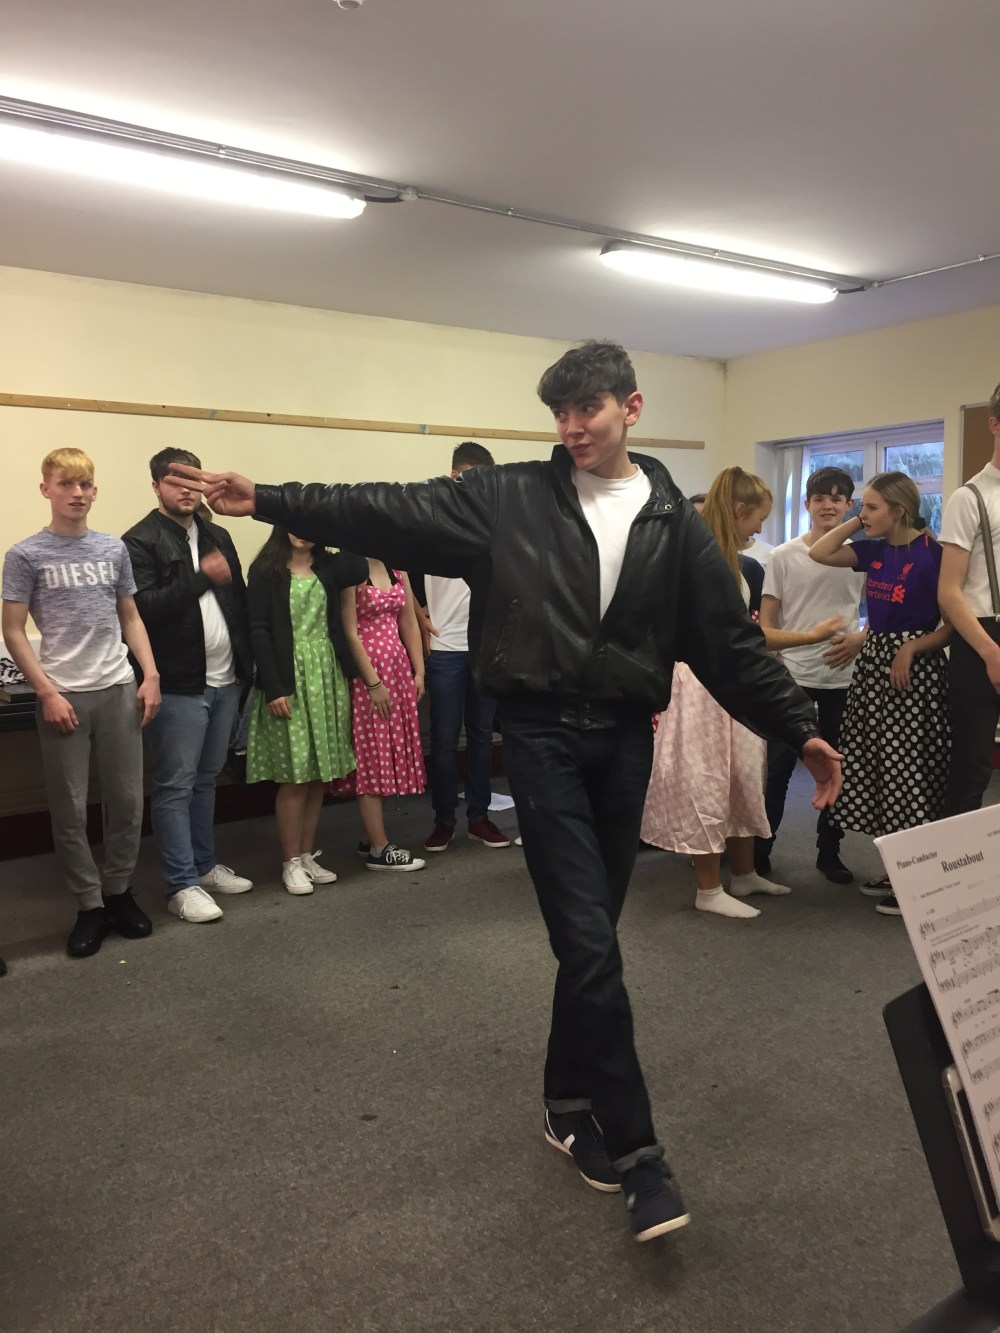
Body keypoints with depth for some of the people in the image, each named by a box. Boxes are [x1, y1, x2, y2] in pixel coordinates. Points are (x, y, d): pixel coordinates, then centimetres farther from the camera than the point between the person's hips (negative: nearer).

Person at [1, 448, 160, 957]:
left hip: (119, 690, 3)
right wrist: (47, 693, -10)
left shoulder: (114, 549, 7)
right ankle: (90, 905, 18)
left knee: (127, 800, 8)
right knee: (69, 810, 4)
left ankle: (119, 891, 26)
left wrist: (150, 675, 2)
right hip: (64, 696, -3)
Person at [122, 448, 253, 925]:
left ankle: (204, 866, 27)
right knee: (175, 786, -1)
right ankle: (182, 885, 6)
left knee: (206, 780, 16)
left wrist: (247, 663, 11)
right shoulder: (141, 541, -7)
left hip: (225, 681, 7)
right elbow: (143, 607, -19)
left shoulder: (217, 536, 14)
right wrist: (202, 577, -18)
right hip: (178, 686, -6)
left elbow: (239, 602, 16)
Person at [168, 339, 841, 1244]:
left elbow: (731, 640, 8)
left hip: (625, 739, 3)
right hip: (541, 735, -3)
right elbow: (389, 511, -5)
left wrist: (800, 729, 6)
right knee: (590, 945, -5)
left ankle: (571, 1107, 34)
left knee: (588, 938, 13)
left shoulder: (672, 520, 6)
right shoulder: (508, 498, 1)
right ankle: (633, 1149, 9)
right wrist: (268, 501, -12)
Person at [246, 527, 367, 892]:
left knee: (319, 774, 8)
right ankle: (291, 862, 11)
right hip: (289, 680, -4)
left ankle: (308, 855, 20)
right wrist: (274, 688, -14)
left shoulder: (328, 566, 9)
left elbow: (360, 570, -12)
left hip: (327, 677, 4)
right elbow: (258, 631, -9)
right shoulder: (265, 570, -3)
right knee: (294, 777, -1)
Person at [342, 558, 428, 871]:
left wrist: (418, 672, 7)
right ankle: (380, 849, 5)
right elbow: (350, 633, -14)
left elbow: (409, 624, 13)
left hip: (397, 666, 7)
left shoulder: (396, 568, 11)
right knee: (372, 754, -2)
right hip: (365, 670, -7)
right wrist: (373, 683, -15)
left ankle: (372, 837, 20)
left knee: (393, 751, 9)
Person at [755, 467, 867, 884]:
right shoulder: (784, 555, 0)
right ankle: (759, 850, 16)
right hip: (791, 675, -1)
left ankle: (829, 853, 24)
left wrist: (861, 638, -11)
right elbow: (766, 622, 1)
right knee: (777, 767, 2)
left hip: (843, 677, 1)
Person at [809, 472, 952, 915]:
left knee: (909, 770, -3)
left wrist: (911, 648, -21)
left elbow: (954, 623, -11)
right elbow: (820, 553, 7)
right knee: (877, 767, 11)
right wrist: (856, 523, 3)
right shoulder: (874, 550, 7)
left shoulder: (932, 554, -12)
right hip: (874, 661, 7)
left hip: (914, 666, -7)